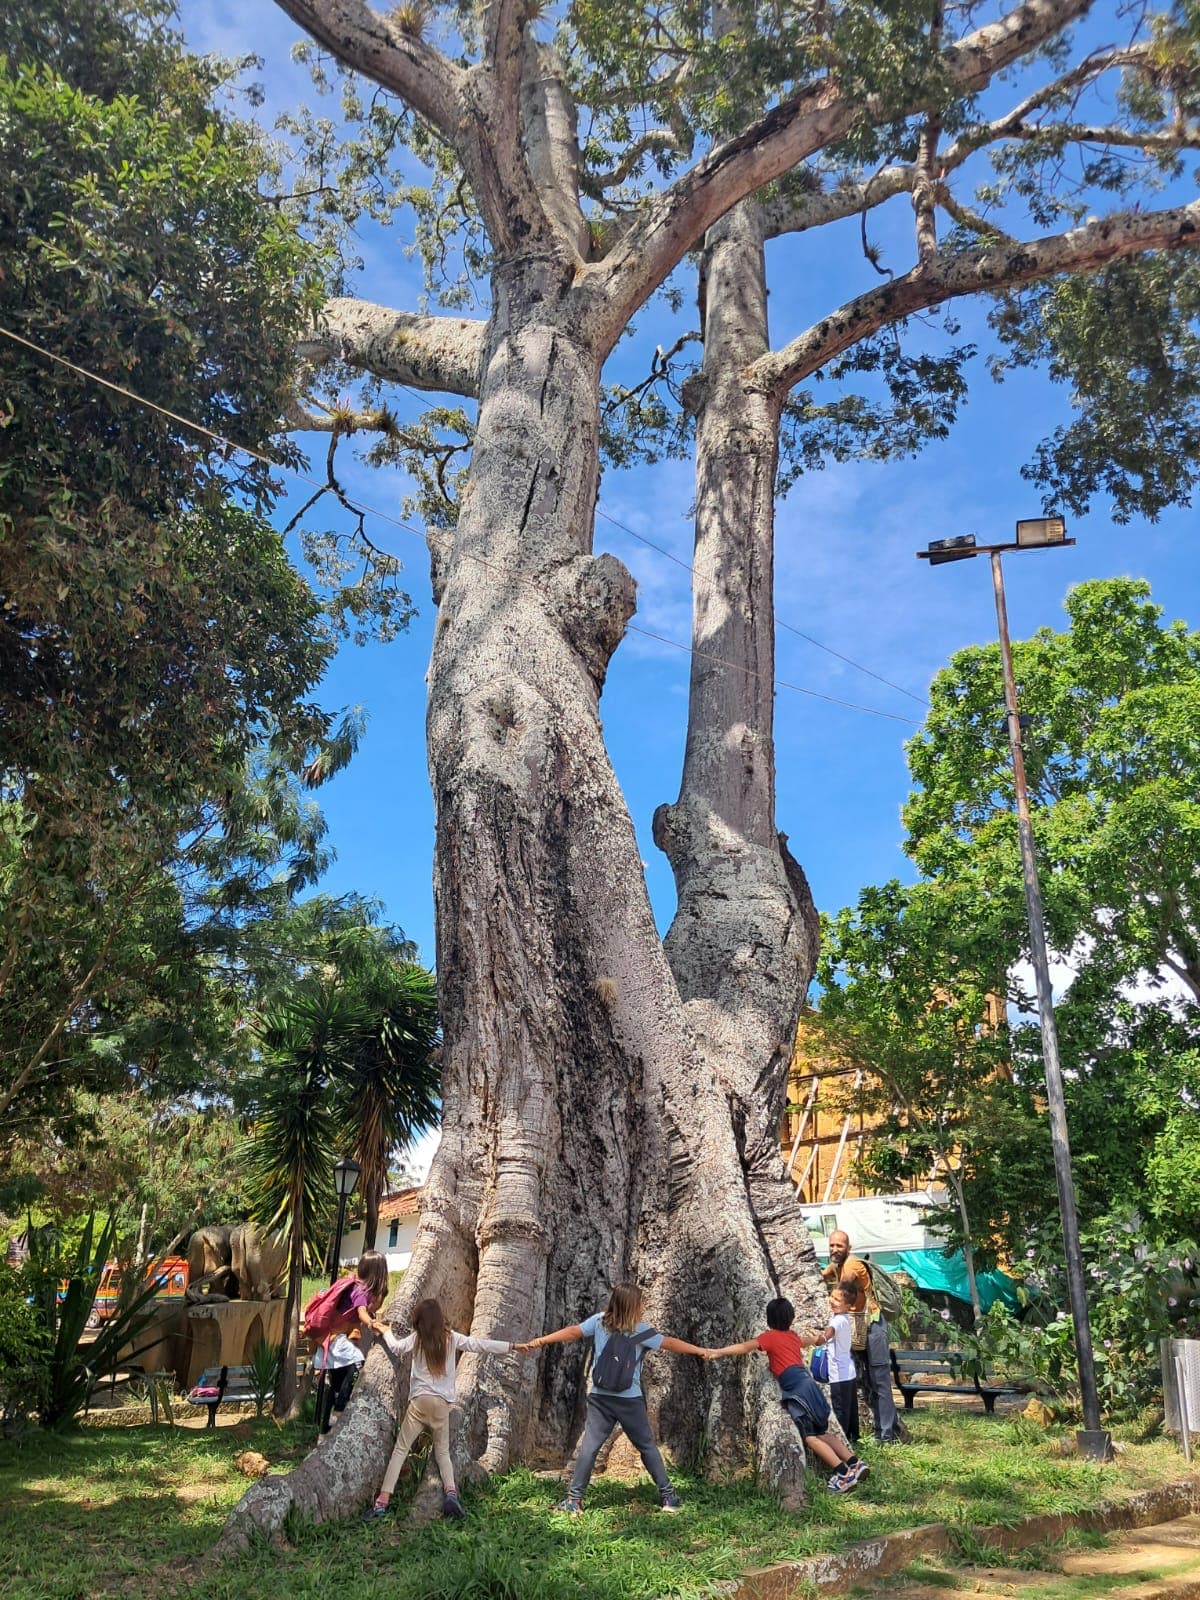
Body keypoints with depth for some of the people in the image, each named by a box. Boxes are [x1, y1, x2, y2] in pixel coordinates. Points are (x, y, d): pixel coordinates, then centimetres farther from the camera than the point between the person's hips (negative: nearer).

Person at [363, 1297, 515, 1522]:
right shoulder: (451, 1338, 4)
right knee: (442, 1451, 16)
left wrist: (387, 1332, 24)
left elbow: (396, 1347, 5)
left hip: (420, 1400, -2)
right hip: (443, 1402, 2)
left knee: (400, 1450, 3)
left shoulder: (417, 1338, 0)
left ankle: (382, 1502, -7)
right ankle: (451, 1492, -8)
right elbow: (480, 1344, 3)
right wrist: (511, 1347, 7)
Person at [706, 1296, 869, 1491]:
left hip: (797, 1388, -8)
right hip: (807, 1383, 8)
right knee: (821, 1433, 14)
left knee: (810, 1437, -7)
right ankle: (855, 1464, 7)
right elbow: (808, 1339, 46)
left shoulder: (770, 1337, 2)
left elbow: (745, 1347, -8)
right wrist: (817, 1338, 70)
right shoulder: (794, 1336, 22)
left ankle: (843, 1473, -14)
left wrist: (717, 1352, -9)